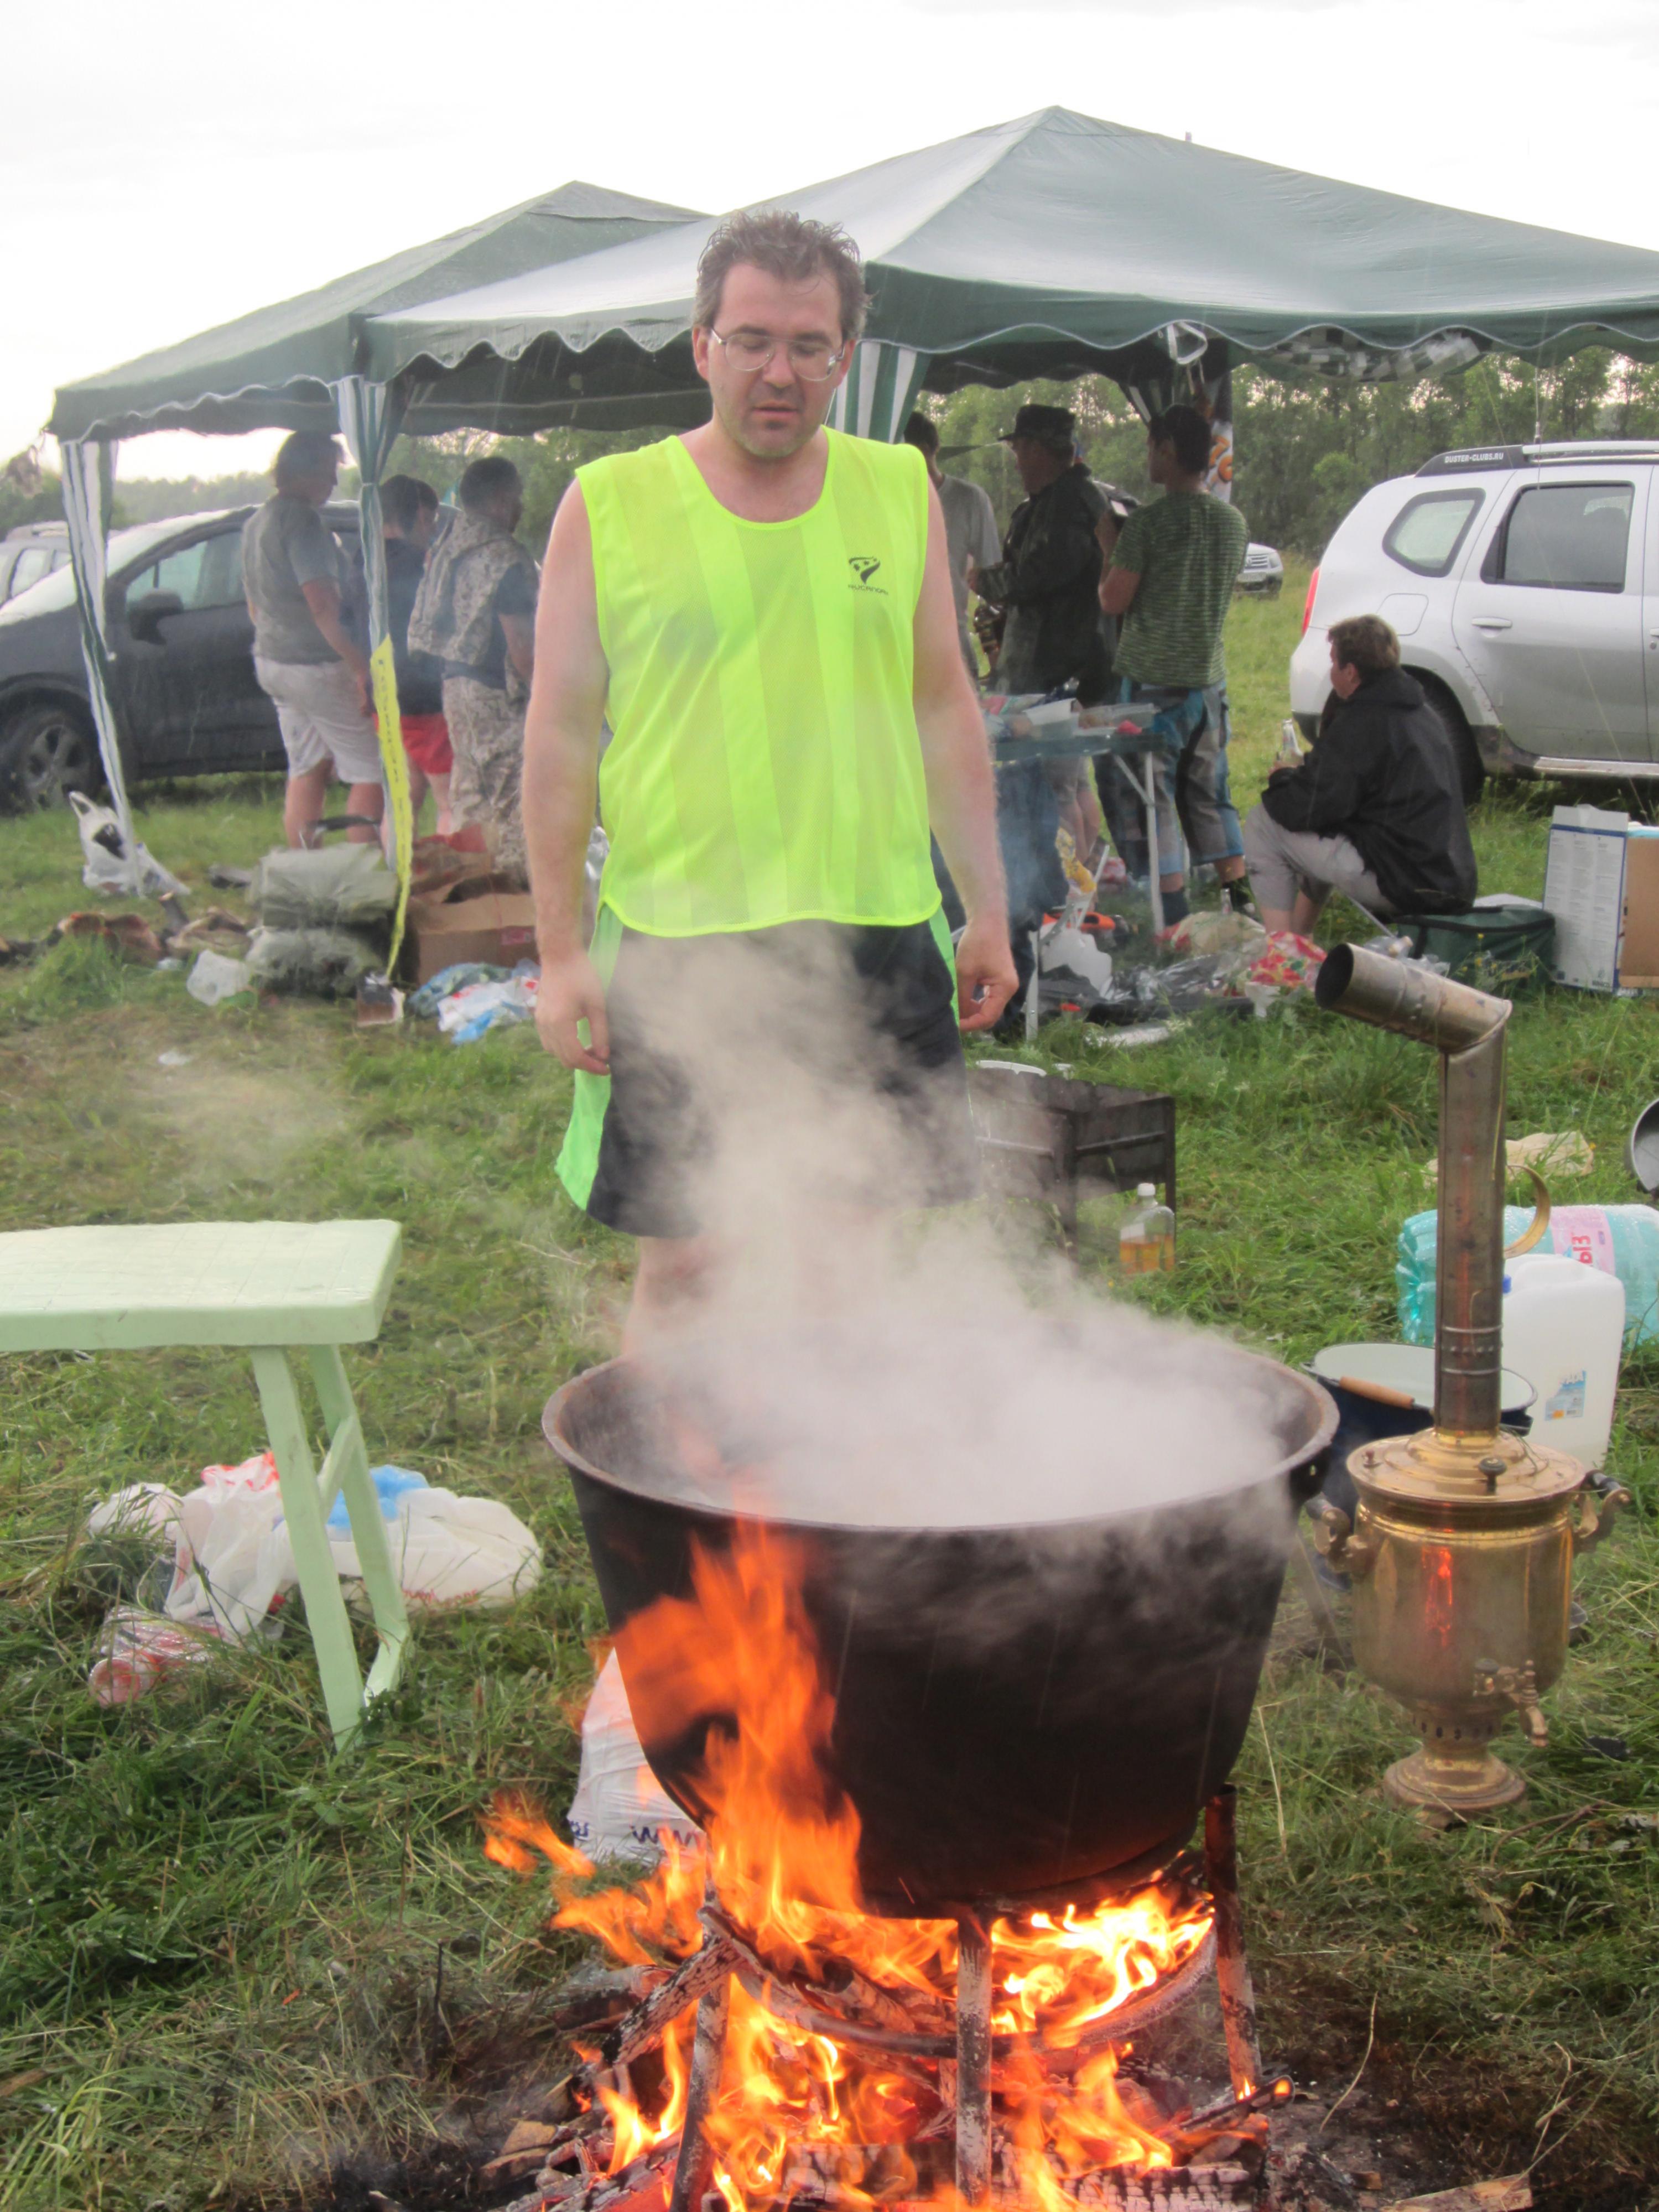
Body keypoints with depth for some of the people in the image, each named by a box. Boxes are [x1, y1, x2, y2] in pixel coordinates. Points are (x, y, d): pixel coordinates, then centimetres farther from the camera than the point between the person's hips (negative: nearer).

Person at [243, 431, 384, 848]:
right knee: (370, 771, -4)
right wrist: (360, 665, -24)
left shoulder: (257, 522, 13)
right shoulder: (302, 520, -17)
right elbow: (321, 604, -24)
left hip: (272, 661, 10)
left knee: (307, 771, 15)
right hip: (316, 665, -10)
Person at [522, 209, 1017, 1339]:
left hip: (875, 940, 3)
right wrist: (561, 952, -3)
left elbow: (947, 708, 14)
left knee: (851, 1258, 9)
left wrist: (987, 911, 10)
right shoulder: (609, 503, 1)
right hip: (679, 941, -2)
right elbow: (561, 734, 1)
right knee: (681, 1264, 3)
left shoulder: (900, 490, 9)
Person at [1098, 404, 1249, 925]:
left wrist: (1109, 545, 7)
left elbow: (1112, 601, -10)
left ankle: (1173, 922, -3)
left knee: (1144, 803, -1)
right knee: (1210, 797, 17)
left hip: (1152, 683, -7)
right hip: (1209, 680, 7)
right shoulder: (1234, 522, 7)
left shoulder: (1147, 524, -14)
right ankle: (1241, 908, 18)